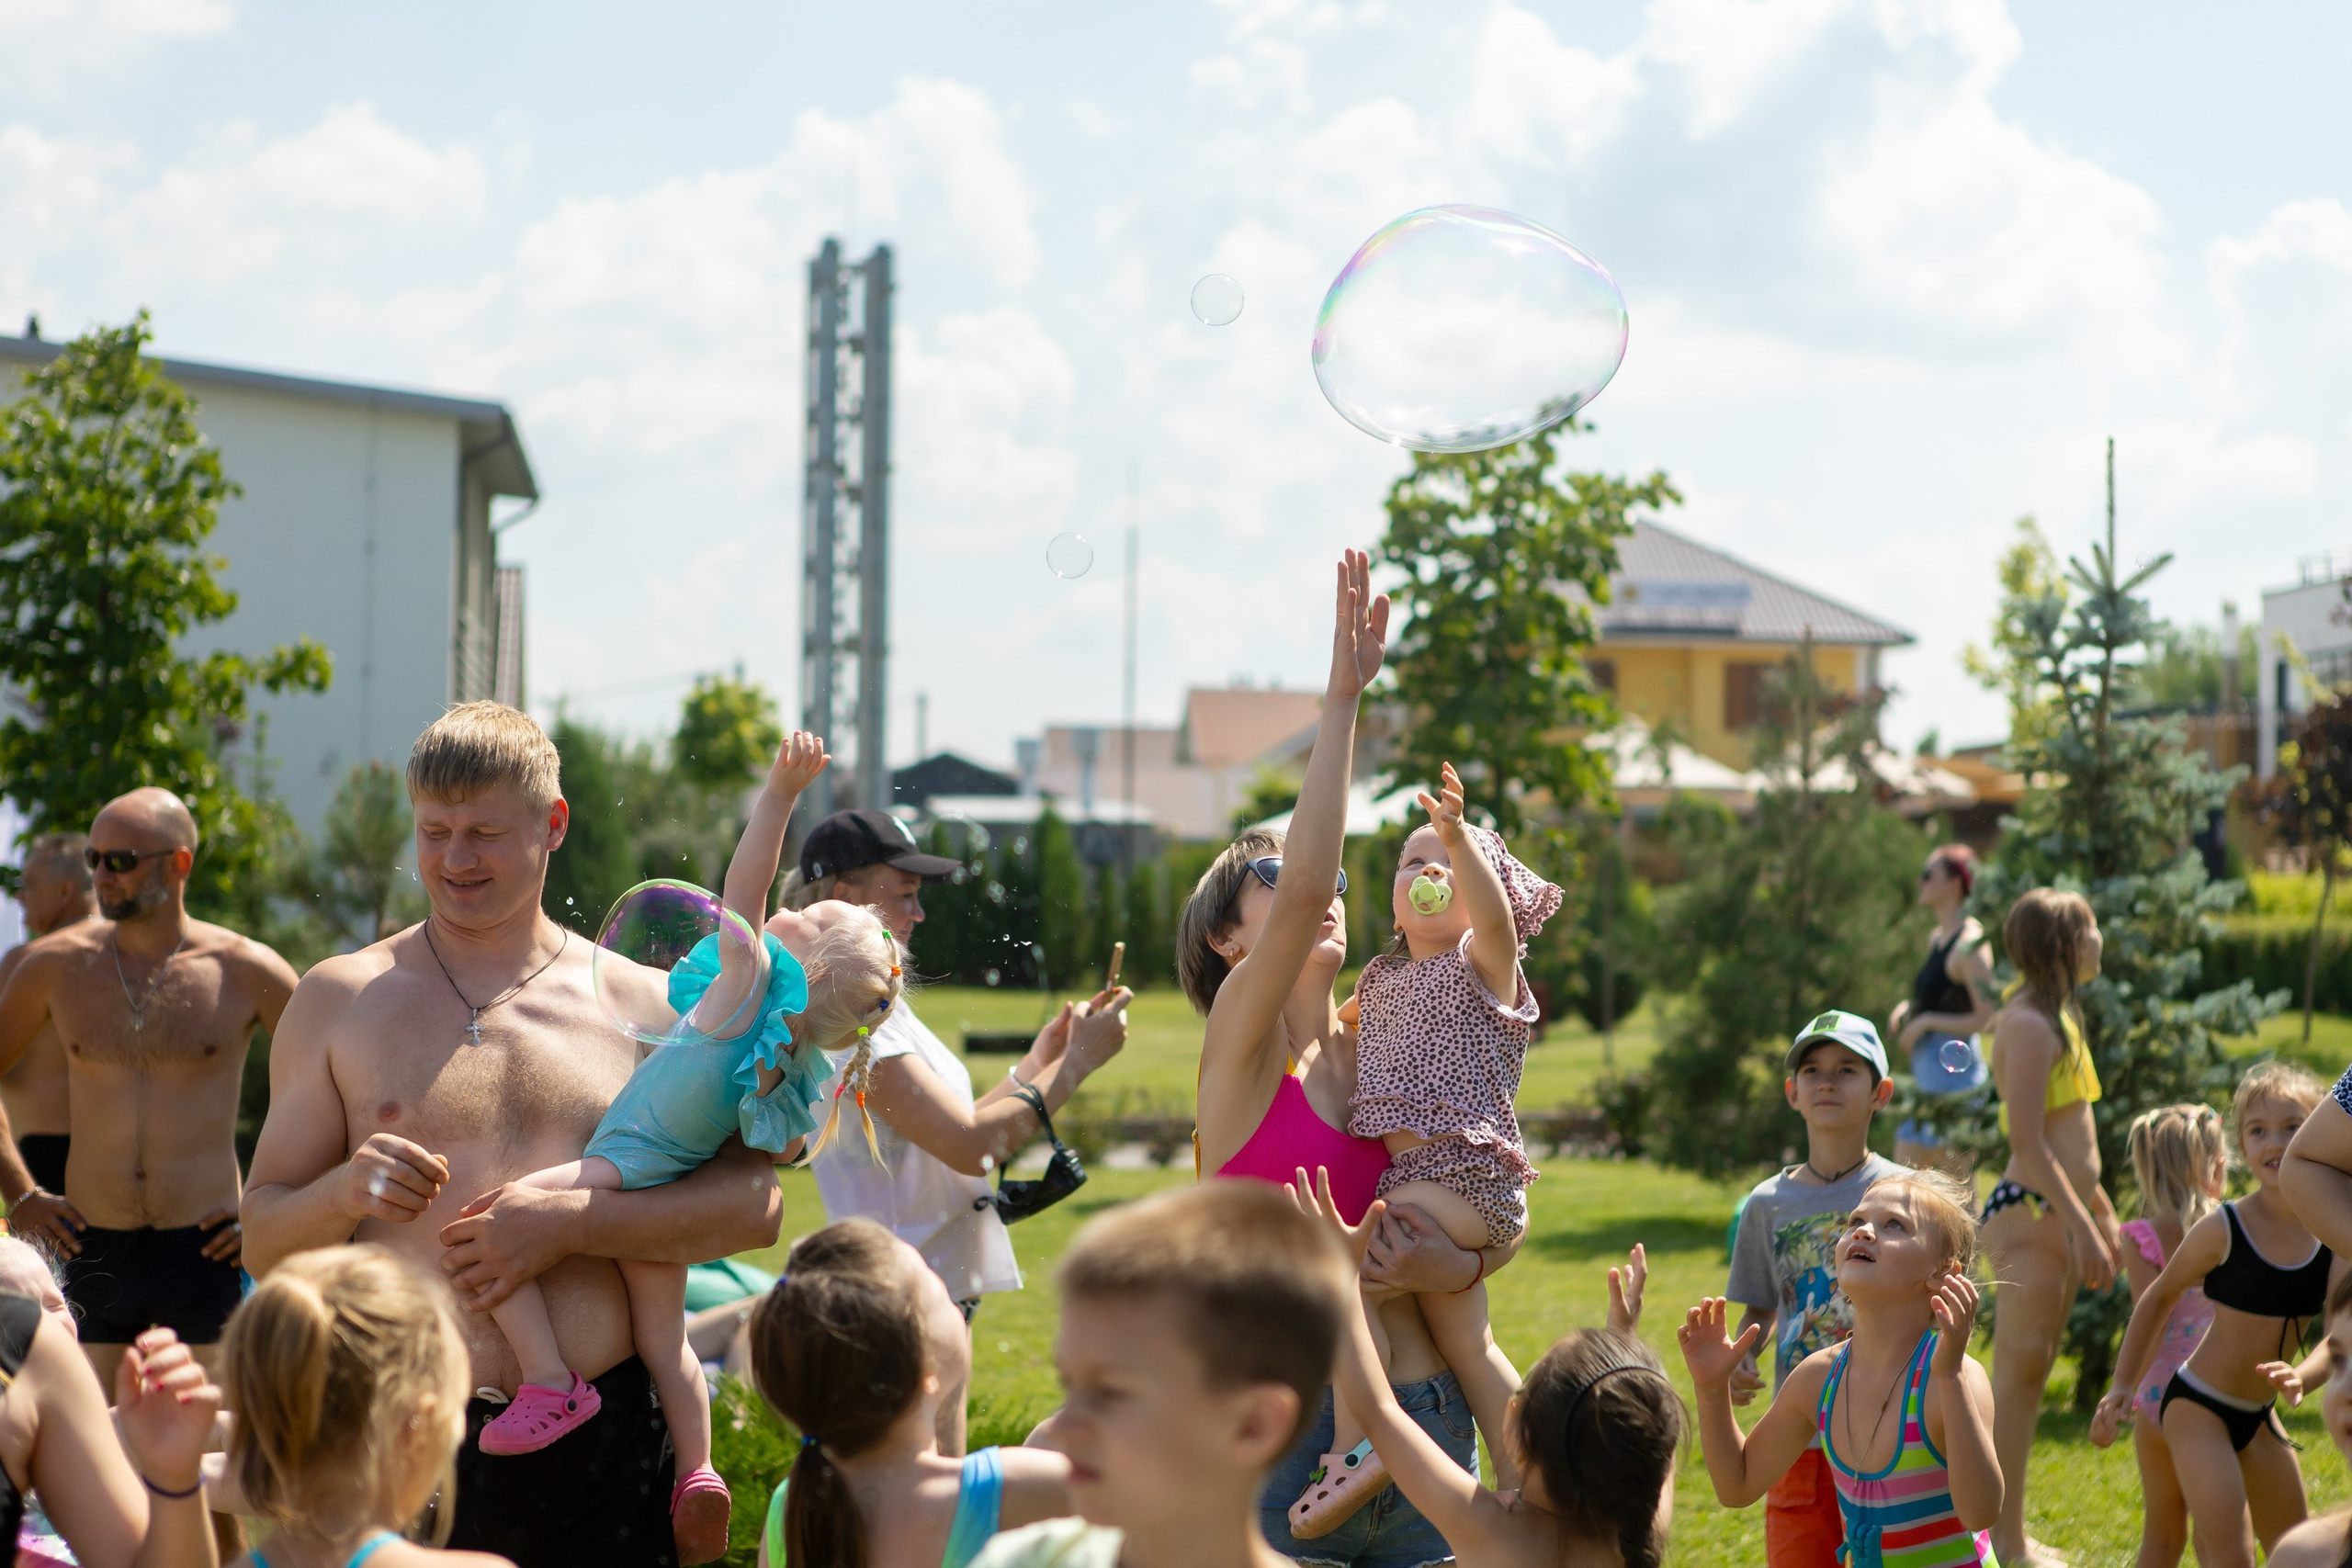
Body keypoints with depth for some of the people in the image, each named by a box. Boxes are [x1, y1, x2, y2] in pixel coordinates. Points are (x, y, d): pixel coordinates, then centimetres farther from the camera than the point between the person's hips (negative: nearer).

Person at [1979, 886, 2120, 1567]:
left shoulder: (2057, 1018, 19)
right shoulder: (2029, 1023, -13)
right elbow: (2027, 1141, -20)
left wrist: (2102, 1214, 25)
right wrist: (2081, 1224, -22)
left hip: (2057, 1212, 10)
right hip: (2028, 1211, -10)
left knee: (2030, 1375, 12)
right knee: (2018, 1373, -10)